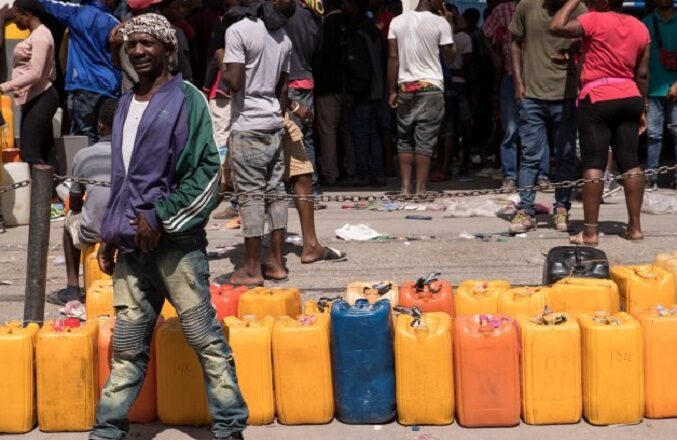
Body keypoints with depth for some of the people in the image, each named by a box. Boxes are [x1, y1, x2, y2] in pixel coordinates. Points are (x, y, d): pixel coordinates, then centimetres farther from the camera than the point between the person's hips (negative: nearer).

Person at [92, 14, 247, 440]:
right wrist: (110, 235, 18)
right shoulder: (127, 104, 16)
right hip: (133, 243, 6)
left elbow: (207, 173, -11)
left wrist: (160, 218, -12)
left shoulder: (187, 99, -4)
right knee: (128, 346, 11)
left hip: (176, 240, -6)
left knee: (206, 339, -2)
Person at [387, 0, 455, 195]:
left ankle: (405, 187, 4)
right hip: (431, 88, -3)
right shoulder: (440, 23, -4)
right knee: (425, 141, -2)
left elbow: (393, 58, 1)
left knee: (405, 140, 9)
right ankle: (420, 188, -4)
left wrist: (392, 90, 4)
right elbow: (450, 58, 4)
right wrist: (445, 22, 8)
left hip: (405, 88, 3)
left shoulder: (397, 21, 4)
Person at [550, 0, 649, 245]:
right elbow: (642, 74, 13)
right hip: (630, 99, 6)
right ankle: (635, 227, 9)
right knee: (631, 163, 7)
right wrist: (642, 109, 18)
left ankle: (590, 231, -9)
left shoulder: (595, 20, -8)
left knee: (593, 164, -7)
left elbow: (556, 28, -16)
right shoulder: (640, 27, 11)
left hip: (597, 100, -6)